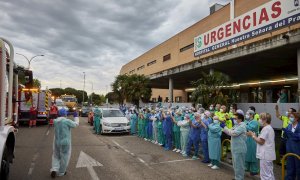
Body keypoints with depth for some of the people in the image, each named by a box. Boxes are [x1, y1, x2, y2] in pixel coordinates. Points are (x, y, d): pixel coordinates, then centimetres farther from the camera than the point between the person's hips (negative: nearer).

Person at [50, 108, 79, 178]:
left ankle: (54, 169, 3)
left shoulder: (55, 121, -1)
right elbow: (76, 124, -3)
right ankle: (61, 172, 22)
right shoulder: (67, 121, -17)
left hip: (57, 142, 5)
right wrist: (76, 116, 10)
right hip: (65, 142, -5)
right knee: (64, 158, 12)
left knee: (56, 156, 22)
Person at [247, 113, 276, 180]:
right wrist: (255, 136, 10)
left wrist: (253, 135, -7)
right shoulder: (270, 128, 15)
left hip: (265, 155, -10)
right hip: (269, 155, 10)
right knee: (270, 174, 17)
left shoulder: (265, 128, -17)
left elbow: (261, 142, -18)